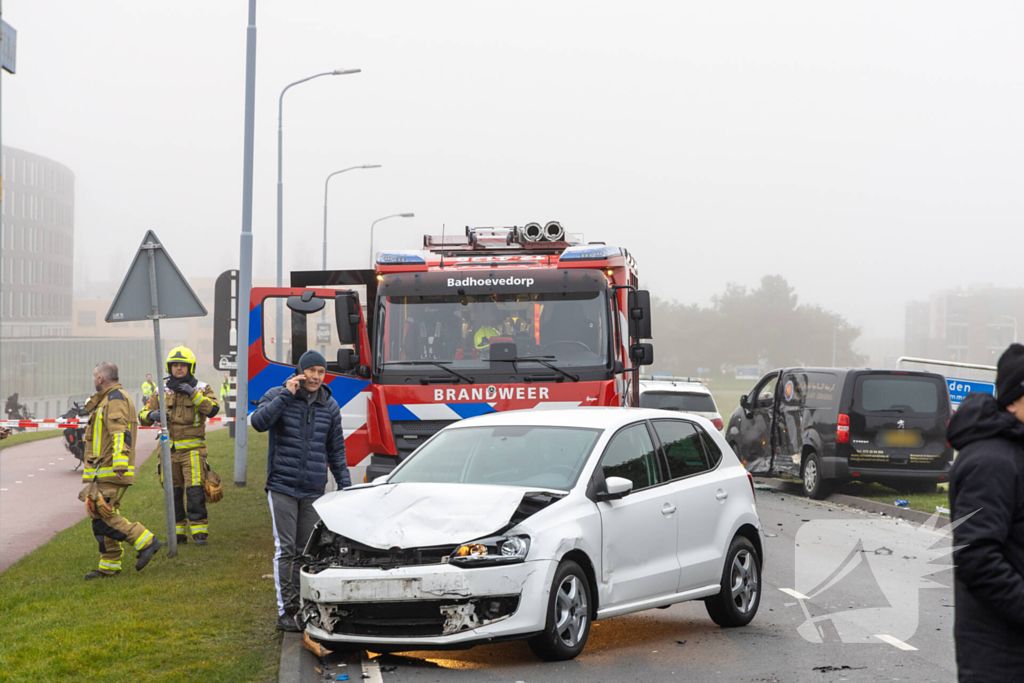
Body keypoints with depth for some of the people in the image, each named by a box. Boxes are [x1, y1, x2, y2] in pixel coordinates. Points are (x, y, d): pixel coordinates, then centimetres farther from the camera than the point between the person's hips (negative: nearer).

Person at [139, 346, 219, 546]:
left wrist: (193, 394, -20)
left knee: (195, 490, -12)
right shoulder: (162, 391, 9)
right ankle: (178, 532, 16)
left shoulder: (202, 389, 2)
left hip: (193, 449, -3)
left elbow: (213, 409, -15)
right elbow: (143, 415, 10)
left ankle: (200, 531, -5)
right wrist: (152, 415, -12)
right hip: (169, 449, 3)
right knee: (173, 492, 7)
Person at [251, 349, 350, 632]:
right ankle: (285, 612, -3)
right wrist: (287, 395, -20)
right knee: (285, 550, -6)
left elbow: (336, 449, 16)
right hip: (282, 488, -3)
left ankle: (300, 607, 13)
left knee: (307, 551, 5)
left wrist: (345, 485, 10)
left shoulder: (330, 406, 9)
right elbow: (259, 422, -19)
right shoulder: (278, 396, -1)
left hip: (313, 492, 3)